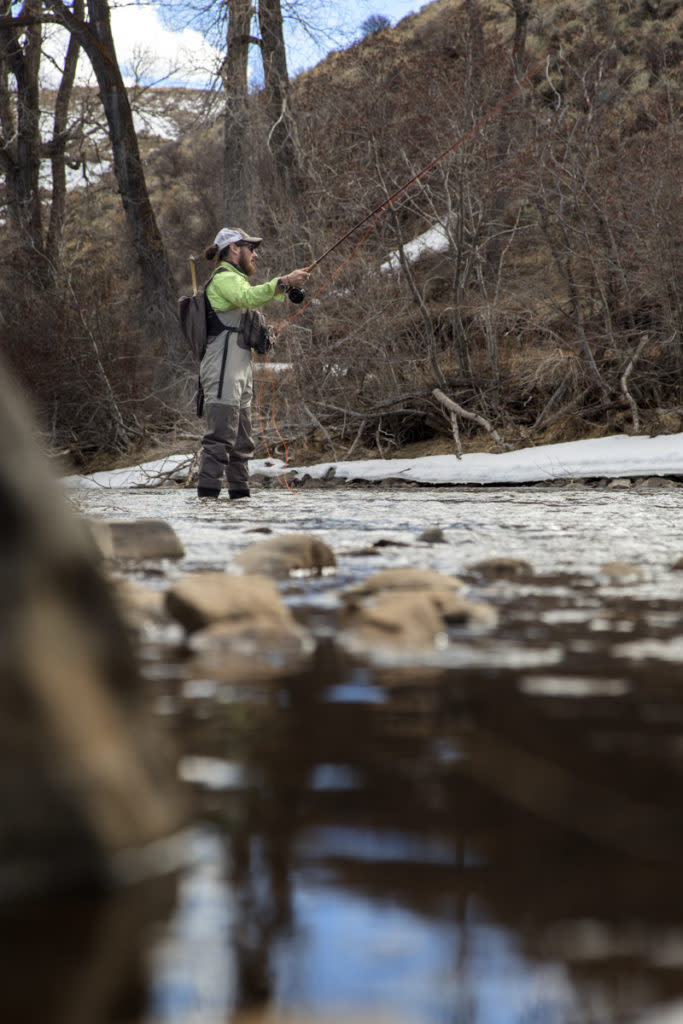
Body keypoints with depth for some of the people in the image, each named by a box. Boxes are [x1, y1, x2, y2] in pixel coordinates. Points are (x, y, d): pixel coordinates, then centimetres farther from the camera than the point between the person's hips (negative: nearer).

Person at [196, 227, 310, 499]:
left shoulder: (234, 278, 28)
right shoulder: (224, 277, -6)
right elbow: (248, 297, -26)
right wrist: (284, 282, -32)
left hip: (240, 370, 11)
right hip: (223, 369, -11)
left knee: (242, 442, 10)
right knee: (220, 436, -16)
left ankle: (240, 493, 13)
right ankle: (207, 494, -20)